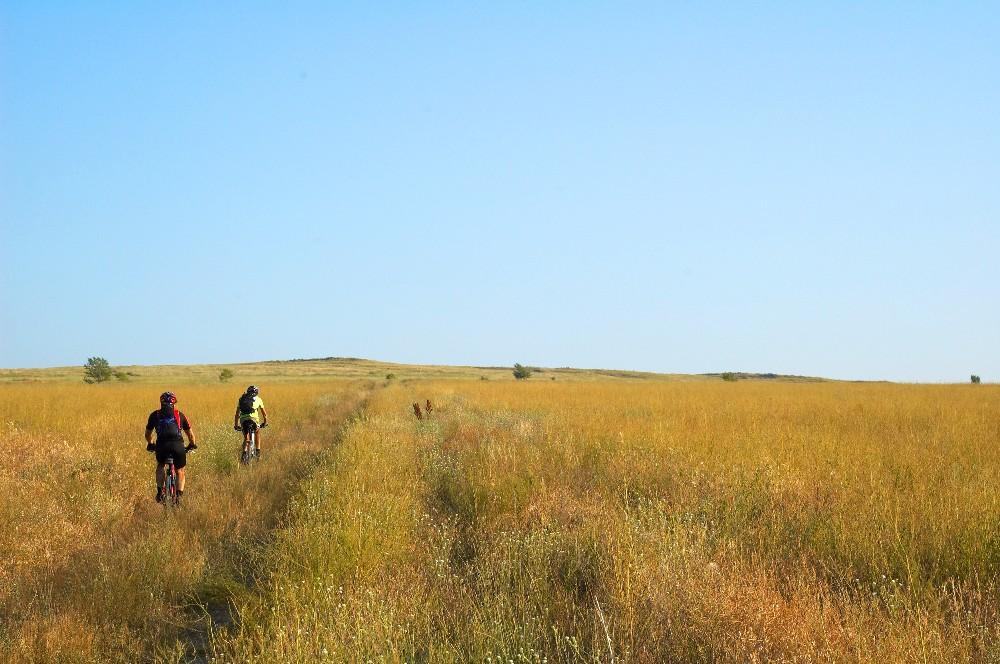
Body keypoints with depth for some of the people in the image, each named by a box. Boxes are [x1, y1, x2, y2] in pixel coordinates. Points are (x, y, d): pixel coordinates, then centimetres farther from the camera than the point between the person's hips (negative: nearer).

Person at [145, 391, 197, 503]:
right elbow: (190, 433, 25)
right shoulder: (180, 415, 20)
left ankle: (160, 491, 16)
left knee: (160, 466, 29)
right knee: (180, 471, 19)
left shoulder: (155, 415, 20)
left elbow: (148, 433, 29)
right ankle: (179, 495, 4)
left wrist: (150, 444, 47)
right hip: (178, 445, 0)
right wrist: (192, 445, 42)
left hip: (162, 445, 0)